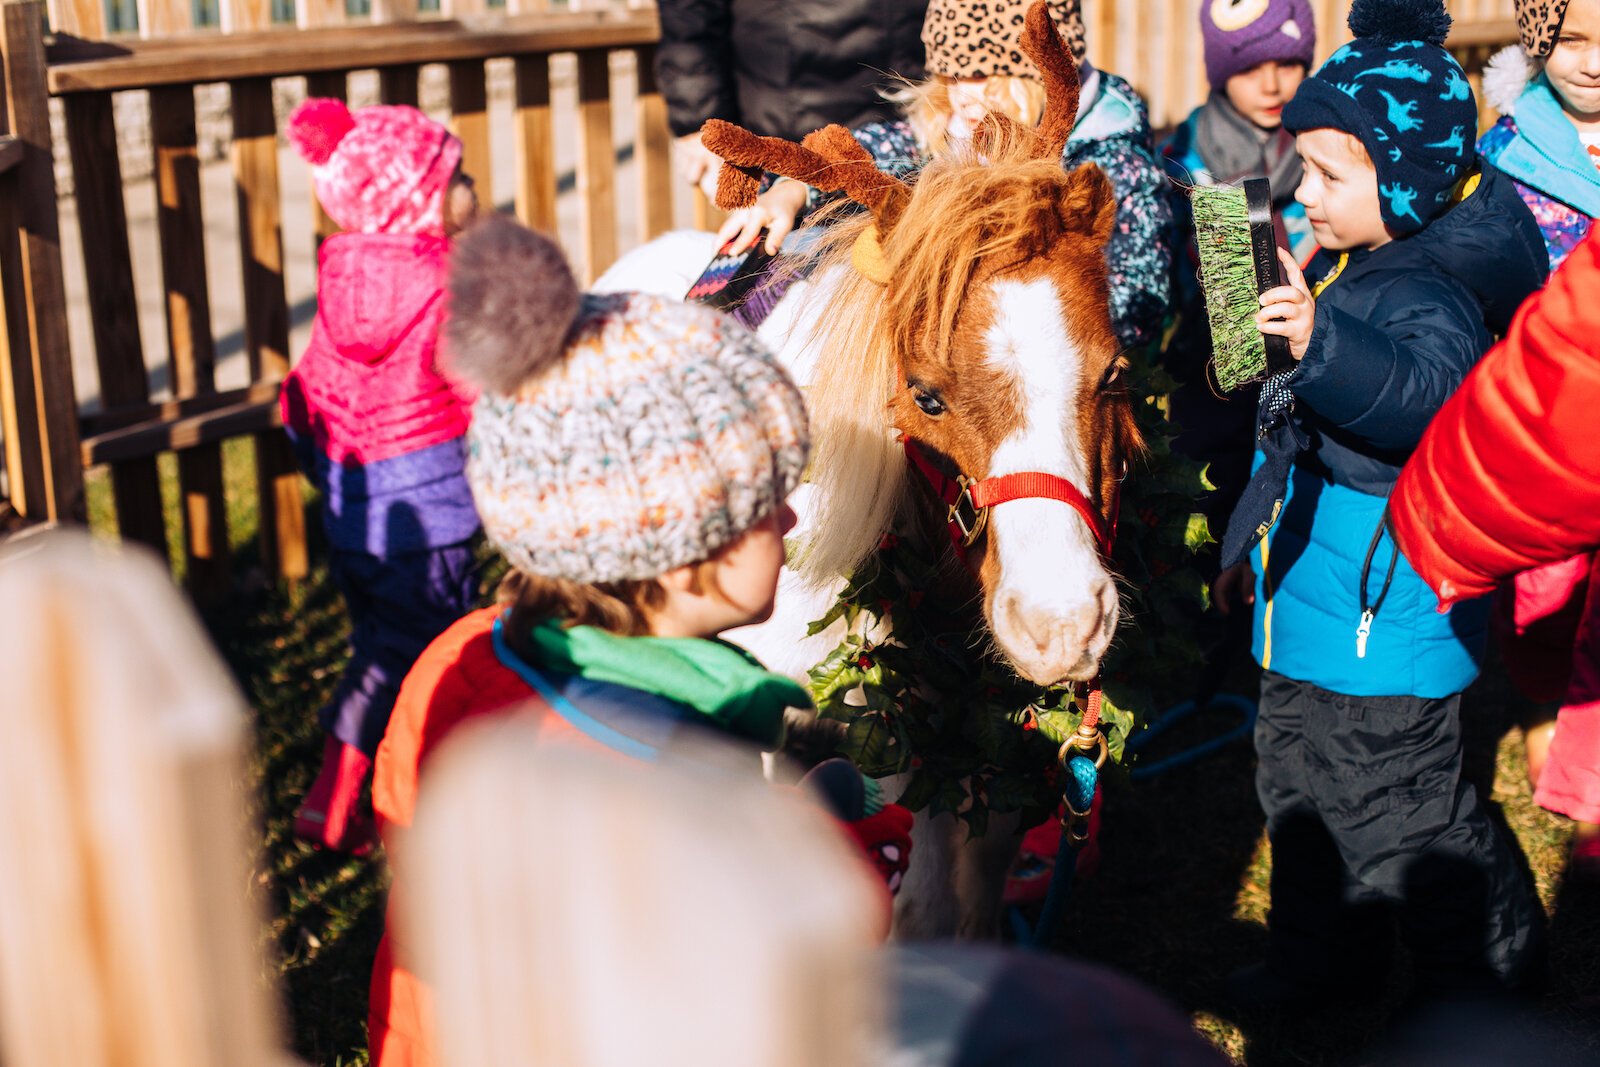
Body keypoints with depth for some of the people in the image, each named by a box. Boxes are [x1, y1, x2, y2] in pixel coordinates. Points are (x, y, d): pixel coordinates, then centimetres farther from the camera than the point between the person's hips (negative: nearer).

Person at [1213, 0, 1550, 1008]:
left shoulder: (1427, 292, -22)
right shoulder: (1348, 264, 6)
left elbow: (1432, 396, -42)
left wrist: (1325, 341, -55)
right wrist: (1255, 535, 25)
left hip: (1389, 593, -10)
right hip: (1319, 569, 10)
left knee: (1394, 797, 1)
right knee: (1300, 773, 20)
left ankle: (1492, 964, 24)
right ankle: (1324, 952, 38)